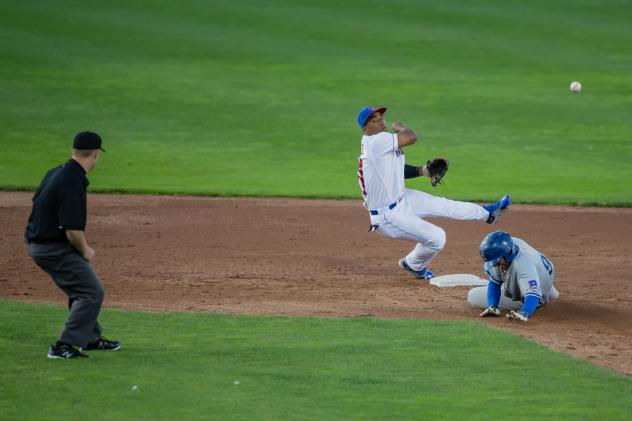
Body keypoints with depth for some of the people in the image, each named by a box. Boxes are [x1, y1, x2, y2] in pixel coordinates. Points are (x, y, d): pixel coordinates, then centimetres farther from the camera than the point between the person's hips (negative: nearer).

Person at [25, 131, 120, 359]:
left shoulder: (55, 173, 6)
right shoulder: (73, 183, -24)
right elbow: (73, 230, -26)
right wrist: (85, 251, -5)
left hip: (37, 243, 10)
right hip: (55, 249, -10)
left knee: (81, 287, 24)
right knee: (92, 292, -4)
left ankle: (90, 338, 36)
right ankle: (64, 346, -4)